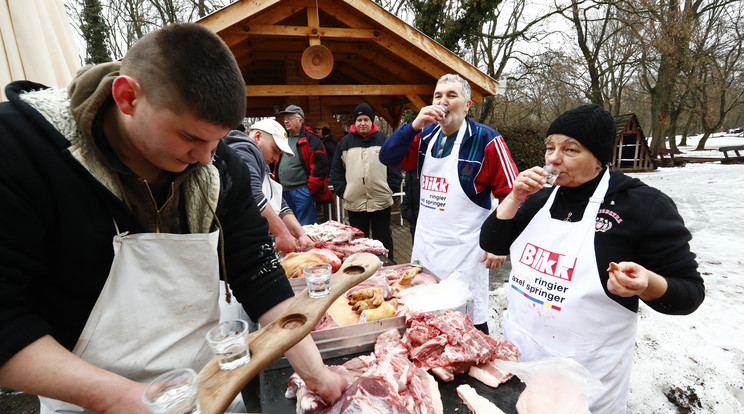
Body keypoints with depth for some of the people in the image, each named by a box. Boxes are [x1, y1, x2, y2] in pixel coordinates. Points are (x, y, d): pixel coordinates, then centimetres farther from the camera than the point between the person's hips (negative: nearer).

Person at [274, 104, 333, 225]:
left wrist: (311, 187, -14)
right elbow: (277, 162, 26)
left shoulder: (309, 138, -7)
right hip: (285, 192, 8)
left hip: (303, 192, -7)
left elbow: (320, 164, -14)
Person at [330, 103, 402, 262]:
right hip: (354, 203, 2)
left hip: (381, 201, -1)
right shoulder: (345, 142, 8)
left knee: (383, 239, 10)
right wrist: (342, 191, -1)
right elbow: (336, 170, 8)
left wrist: (391, 188, -4)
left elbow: (394, 166, 3)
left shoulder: (383, 140, 4)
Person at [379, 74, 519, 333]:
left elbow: (511, 196, -9)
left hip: (464, 252, -6)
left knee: (471, 323, 7)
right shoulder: (426, 136, 6)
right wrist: (415, 125, -15)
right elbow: (388, 158, -3)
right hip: (424, 248, 6)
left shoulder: (485, 140, -10)